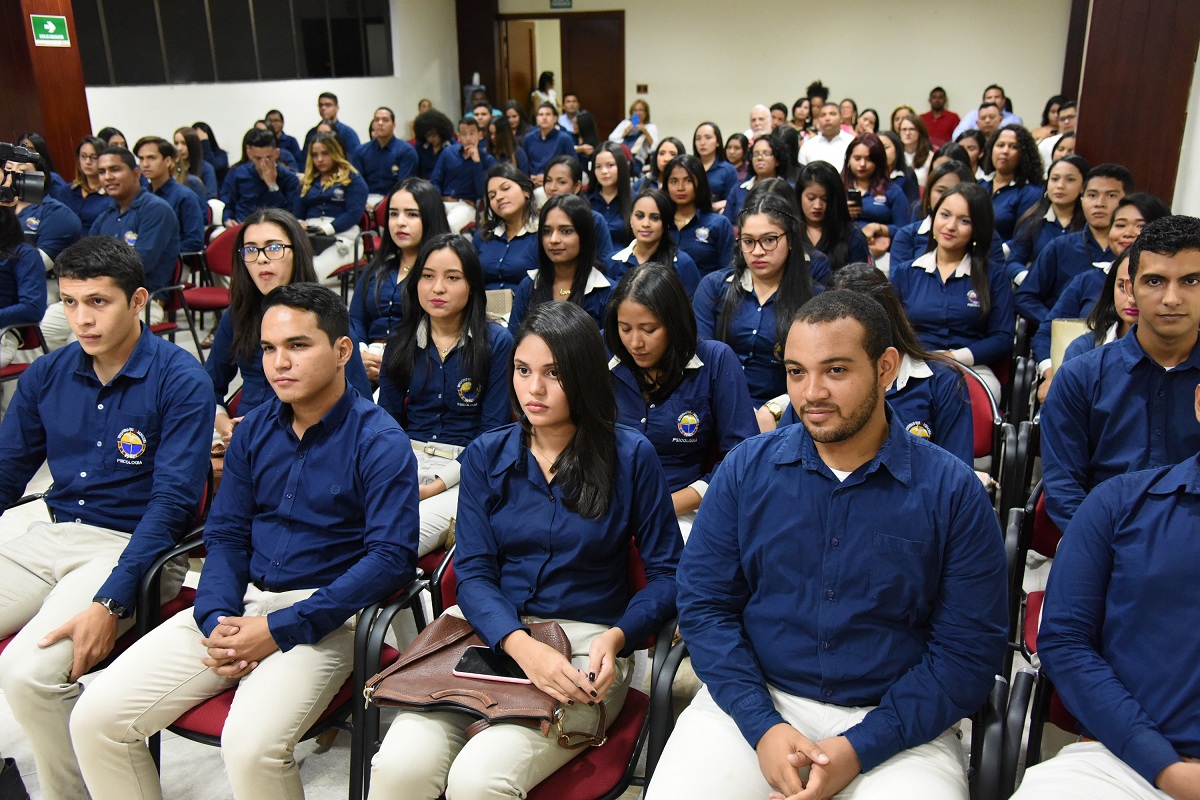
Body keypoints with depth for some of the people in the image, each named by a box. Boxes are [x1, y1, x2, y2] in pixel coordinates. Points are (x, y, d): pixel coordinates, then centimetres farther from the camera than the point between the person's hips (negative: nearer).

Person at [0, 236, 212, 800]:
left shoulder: (180, 382, -10)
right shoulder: (46, 376, 8)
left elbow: (173, 500, -14)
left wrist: (111, 604, -22)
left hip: (135, 547, -6)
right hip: (50, 539, 7)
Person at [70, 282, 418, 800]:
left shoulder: (379, 442, -10)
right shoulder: (254, 430, 9)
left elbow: (392, 558, -17)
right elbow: (225, 535, 11)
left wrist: (279, 630, -19)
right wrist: (216, 620, -9)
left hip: (323, 615, -6)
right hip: (240, 601, 6)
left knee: (251, 747, -30)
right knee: (95, 720, -4)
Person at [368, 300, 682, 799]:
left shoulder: (630, 456, -1)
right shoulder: (486, 455, 6)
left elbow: (666, 573, 1)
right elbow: (473, 571, -1)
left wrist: (615, 638, -18)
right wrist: (522, 646, -21)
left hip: (588, 642, -2)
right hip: (490, 632, 3)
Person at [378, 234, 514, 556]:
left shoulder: (497, 342, 0)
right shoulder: (400, 342, 12)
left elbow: (493, 431, -3)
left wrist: (441, 483, -13)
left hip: (466, 471, -4)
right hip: (407, 463, 4)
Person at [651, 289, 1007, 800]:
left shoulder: (953, 491, -6)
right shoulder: (747, 468, -1)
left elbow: (968, 651, -5)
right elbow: (703, 601, 0)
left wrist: (859, 749, -14)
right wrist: (763, 725, -11)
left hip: (894, 724, 0)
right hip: (753, 704, 1)